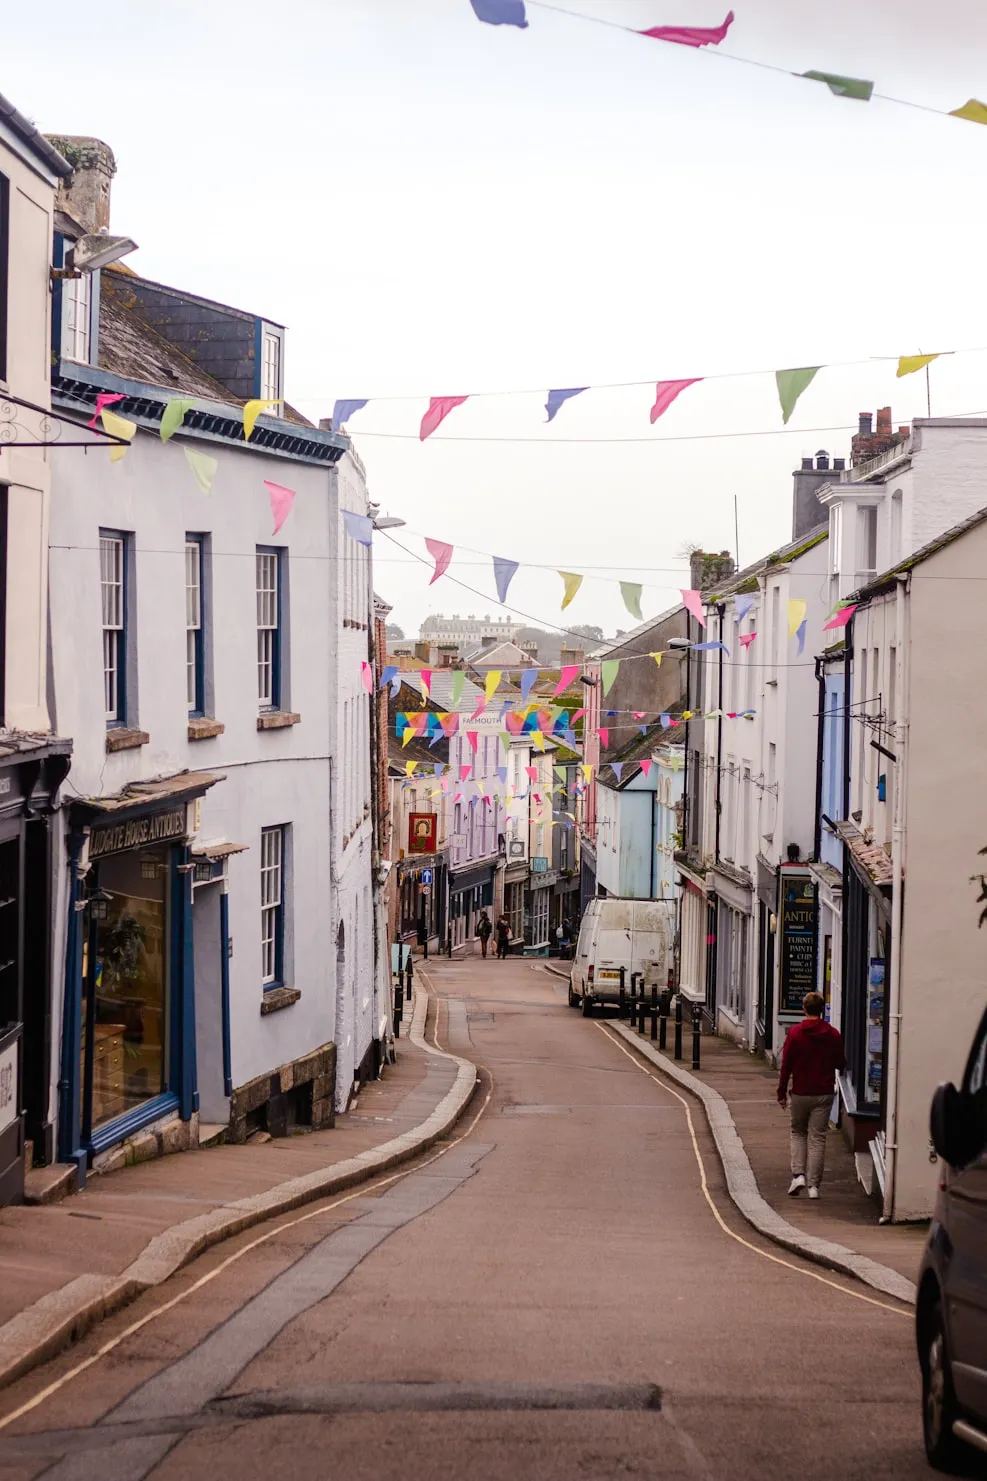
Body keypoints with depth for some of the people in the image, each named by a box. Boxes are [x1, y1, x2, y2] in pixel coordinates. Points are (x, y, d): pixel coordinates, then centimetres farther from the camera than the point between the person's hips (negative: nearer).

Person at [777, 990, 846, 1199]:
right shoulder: (833, 1034, -2)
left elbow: (786, 1065, -5)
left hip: (800, 1094, -1)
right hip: (824, 1094, 1)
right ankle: (813, 1185, 2)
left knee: (798, 1133, 17)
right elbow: (841, 1064, 7)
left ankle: (798, 1174, 1)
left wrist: (782, 1093, 4)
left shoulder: (795, 1033, -7)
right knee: (817, 1137, 5)